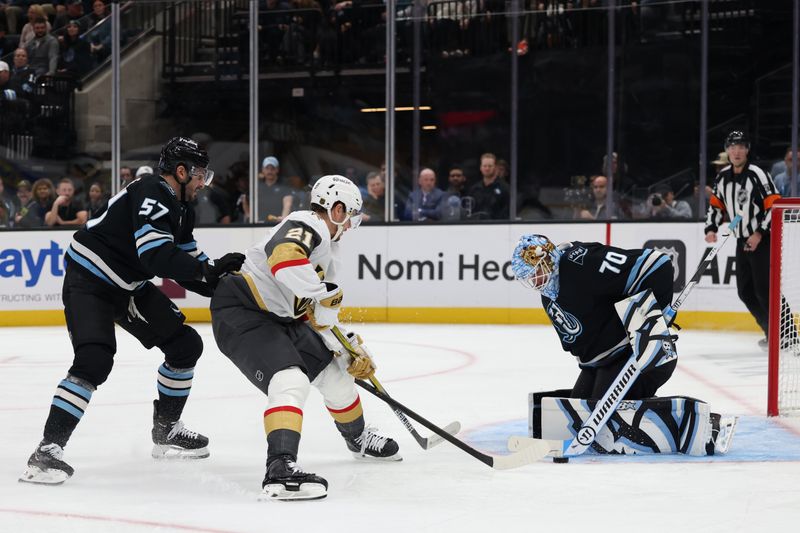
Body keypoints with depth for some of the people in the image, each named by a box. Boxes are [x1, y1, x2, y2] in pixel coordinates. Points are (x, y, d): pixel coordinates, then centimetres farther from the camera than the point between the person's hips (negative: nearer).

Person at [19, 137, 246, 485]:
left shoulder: (181, 209, 7)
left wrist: (222, 281, -8)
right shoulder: (150, 195, -24)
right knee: (95, 360, -27)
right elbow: (157, 257, -35)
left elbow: (185, 265, 8)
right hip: (88, 281, -10)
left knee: (185, 344, 8)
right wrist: (210, 268, -32)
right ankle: (48, 449, -25)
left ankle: (165, 430, 21)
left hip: (130, 286, 10)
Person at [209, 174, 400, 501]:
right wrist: (325, 291, -28)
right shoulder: (307, 227, -17)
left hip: (278, 318, 11)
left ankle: (357, 437, 44)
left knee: (333, 371, 18)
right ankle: (280, 469, -40)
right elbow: (283, 258, -39)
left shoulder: (327, 251, 16)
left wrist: (351, 349, 14)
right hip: (239, 311, -11)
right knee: (291, 380, -29)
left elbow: (320, 313, 20)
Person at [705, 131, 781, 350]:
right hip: (742, 242, 8)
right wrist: (711, 229, 3)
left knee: (764, 290, -14)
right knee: (745, 291, 9)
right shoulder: (723, 177, 7)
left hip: (763, 240, -8)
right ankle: (771, 332, 20)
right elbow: (716, 205, 18)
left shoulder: (757, 175, -15)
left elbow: (775, 205, -18)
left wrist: (760, 234, -22)